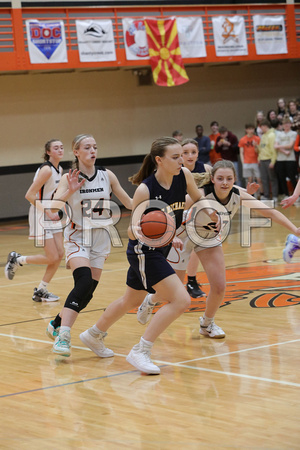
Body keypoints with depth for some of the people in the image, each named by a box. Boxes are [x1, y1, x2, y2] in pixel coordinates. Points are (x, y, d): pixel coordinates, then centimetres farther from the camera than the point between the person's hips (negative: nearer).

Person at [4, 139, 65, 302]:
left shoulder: (59, 170, 7)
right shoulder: (46, 169, -20)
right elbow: (29, 195, -22)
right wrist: (48, 213, -24)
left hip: (52, 215, 8)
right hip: (40, 216, -8)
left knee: (59, 254, 2)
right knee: (52, 257, -9)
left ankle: (40, 291, 13)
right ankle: (17, 260, 12)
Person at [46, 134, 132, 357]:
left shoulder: (107, 175, 1)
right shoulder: (69, 178, -7)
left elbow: (129, 202, 8)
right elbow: (53, 207, -18)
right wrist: (70, 191, -32)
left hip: (101, 238, 4)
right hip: (77, 236, -4)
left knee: (88, 291, 3)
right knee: (84, 282, -26)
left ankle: (57, 325, 25)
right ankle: (63, 337, -28)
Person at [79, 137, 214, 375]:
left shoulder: (184, 175, -9)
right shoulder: (145, 190, -25)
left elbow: (197, 198, 14)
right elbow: (132, 230, -30)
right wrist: (141, 232, -49)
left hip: (159, 250, 8)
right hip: (144, 251, -8)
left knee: (131, 301, 26)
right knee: (181, 300, -18)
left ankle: (94, 335, 49)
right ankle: (141, 352, -11)